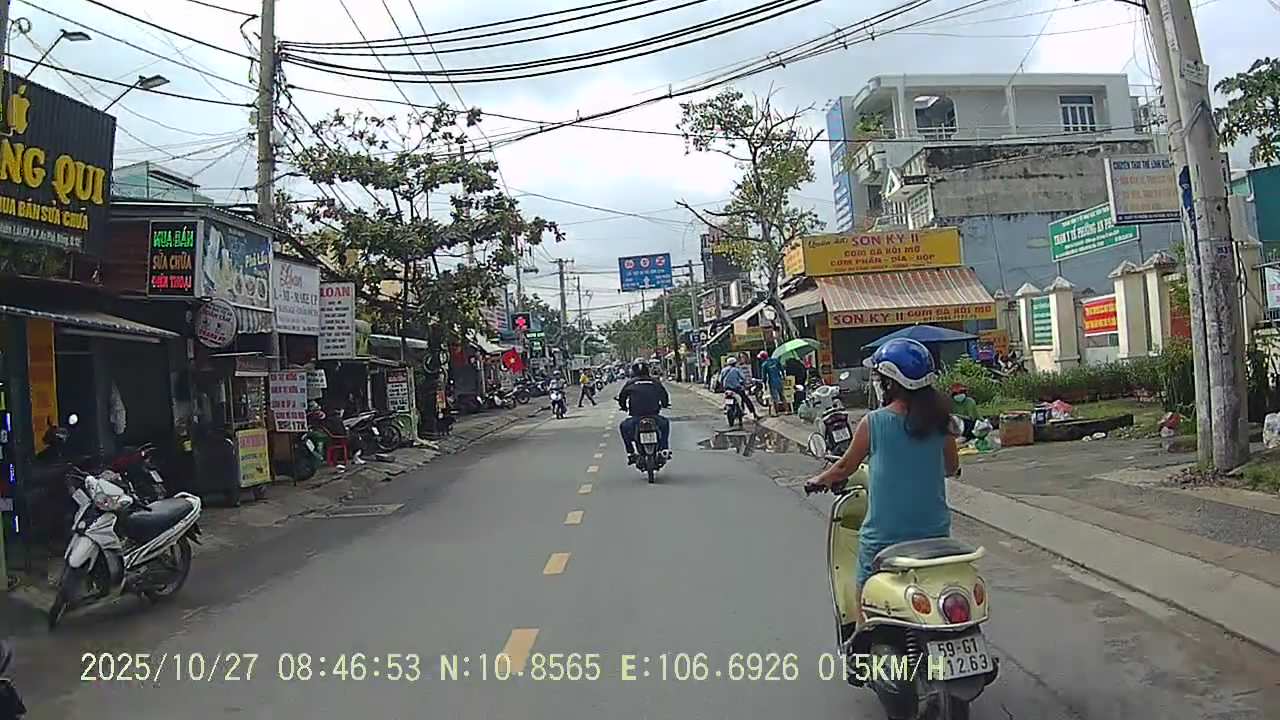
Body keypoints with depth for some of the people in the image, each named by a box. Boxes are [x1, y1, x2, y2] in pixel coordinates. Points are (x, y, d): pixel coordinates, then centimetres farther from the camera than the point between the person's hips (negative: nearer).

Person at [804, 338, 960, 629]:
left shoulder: (873, 423, -13)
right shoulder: (938, 420, -2)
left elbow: (846, 466, 0)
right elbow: (952, 467, 12)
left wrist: (819, 481, 18)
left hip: (884, 534, -4)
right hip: (935, 532, 4)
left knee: (866, 600, 12)